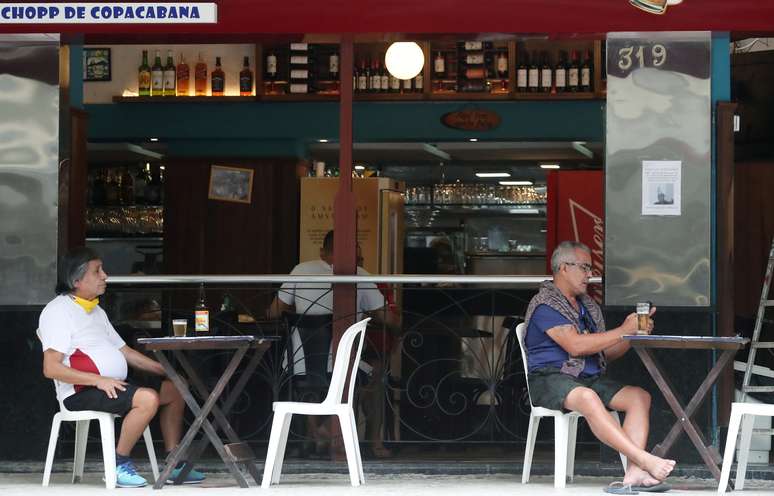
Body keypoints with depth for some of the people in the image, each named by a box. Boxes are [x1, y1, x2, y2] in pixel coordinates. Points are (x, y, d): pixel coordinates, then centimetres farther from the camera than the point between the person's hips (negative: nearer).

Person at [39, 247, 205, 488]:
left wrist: (166, 369, 11)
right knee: (148, 398, -29)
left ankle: (175, 466, 7)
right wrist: (99, 380, -26)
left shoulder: (96, 311, 22)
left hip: (112, 385, 10)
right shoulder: (58, 311, -9)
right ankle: (120, 464, -17)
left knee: (174, 389, 5)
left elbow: (124, 352, 24)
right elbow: (51, 368, -18)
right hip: (82, 393, -10)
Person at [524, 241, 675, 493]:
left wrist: (635, 334, 2)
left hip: (590, 378, 8)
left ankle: (634, 473, -34)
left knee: (640, 396, -16)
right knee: (587, 398, -39)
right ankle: (645, 460, -47)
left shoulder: (588, 306, 23)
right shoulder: (544, 305, -5)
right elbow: (575, 345, -16)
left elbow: (606, 353, 20)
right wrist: (623, 331, -13)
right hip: (550, 379, -8)